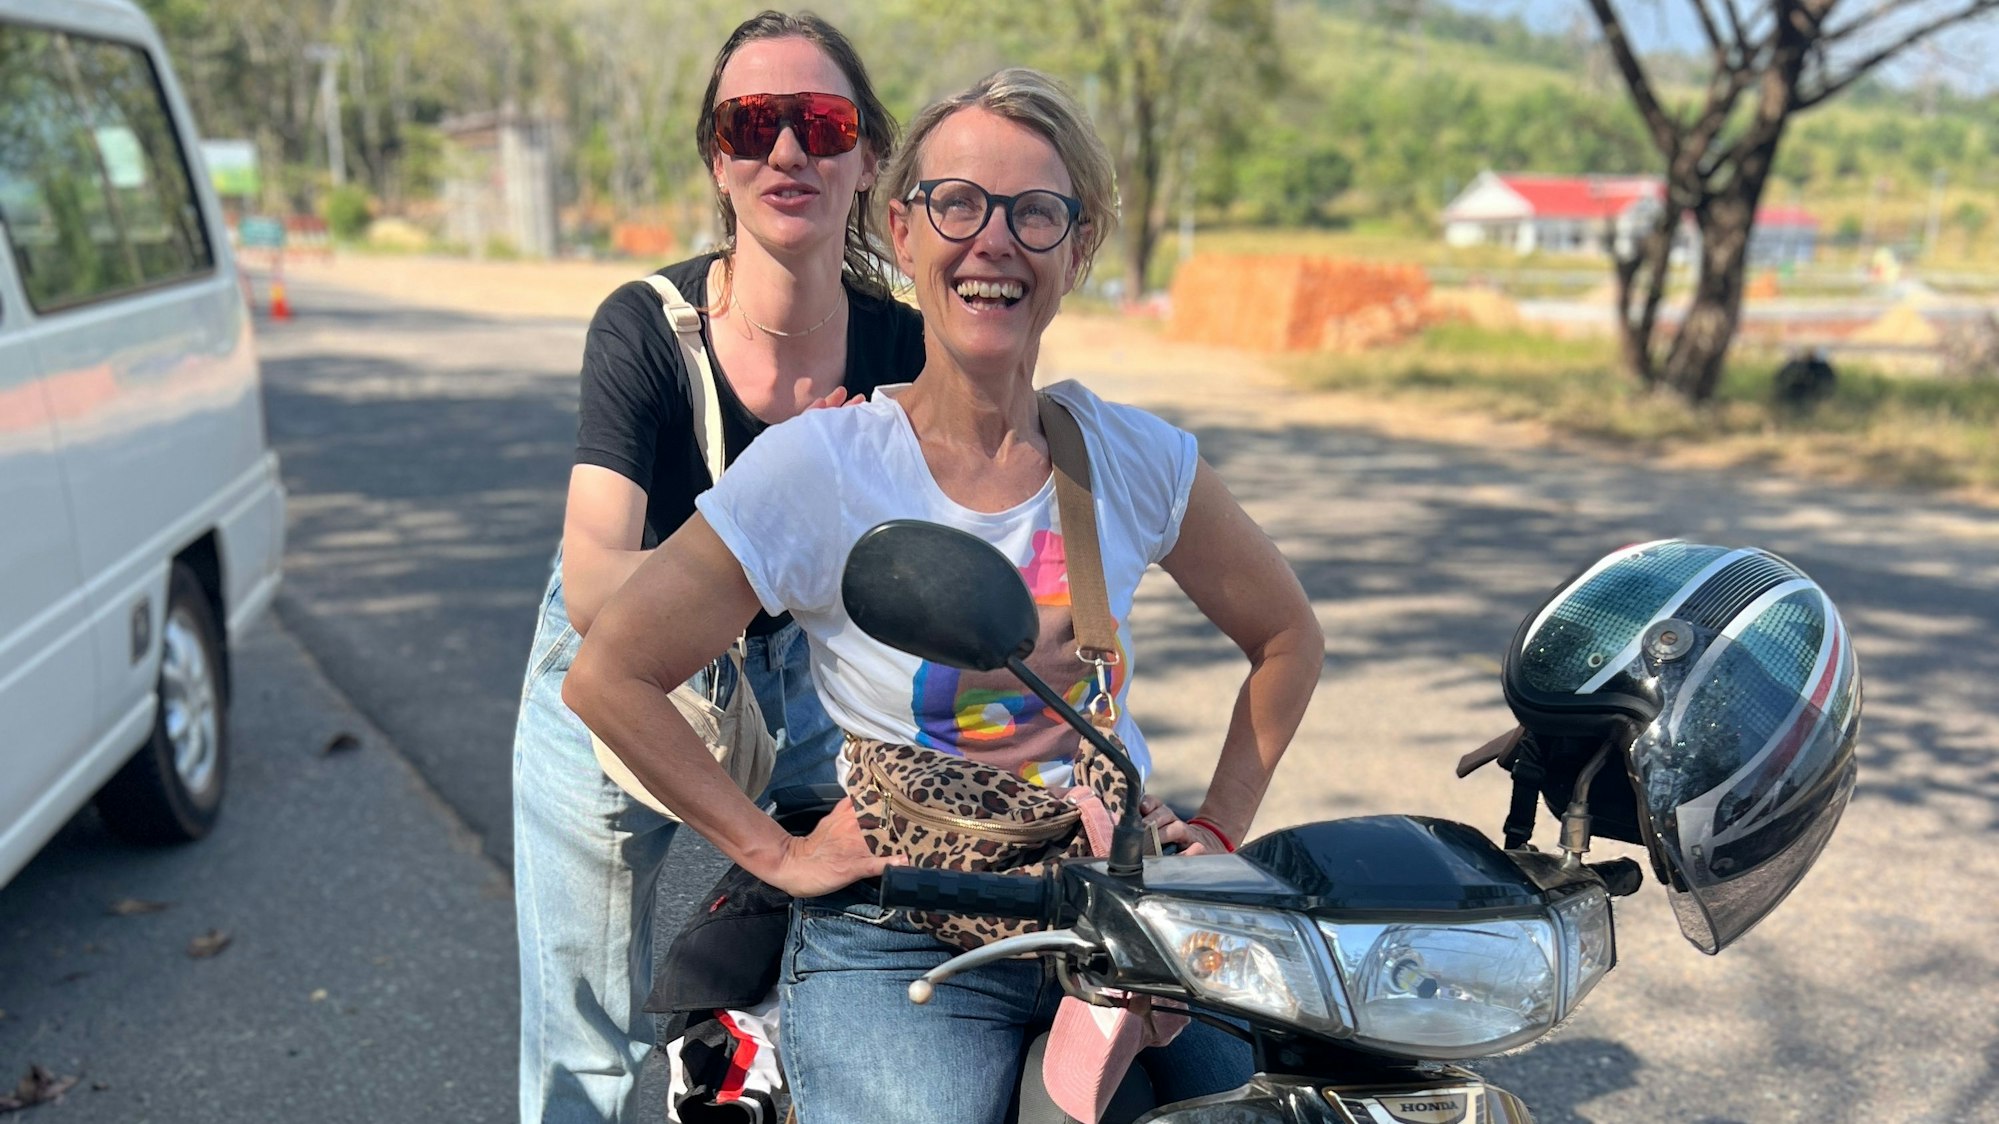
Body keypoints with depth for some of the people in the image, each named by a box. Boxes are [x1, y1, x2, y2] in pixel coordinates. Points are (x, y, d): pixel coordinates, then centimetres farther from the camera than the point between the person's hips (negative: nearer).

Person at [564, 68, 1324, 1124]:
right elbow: (607, 675, -8)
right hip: (899, 945, -3)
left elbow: (1288, 637, 15)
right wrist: (777, 853, -7)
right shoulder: (814, 464, -9)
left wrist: (1216, 827, 8)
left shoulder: (1135, 457, 1)